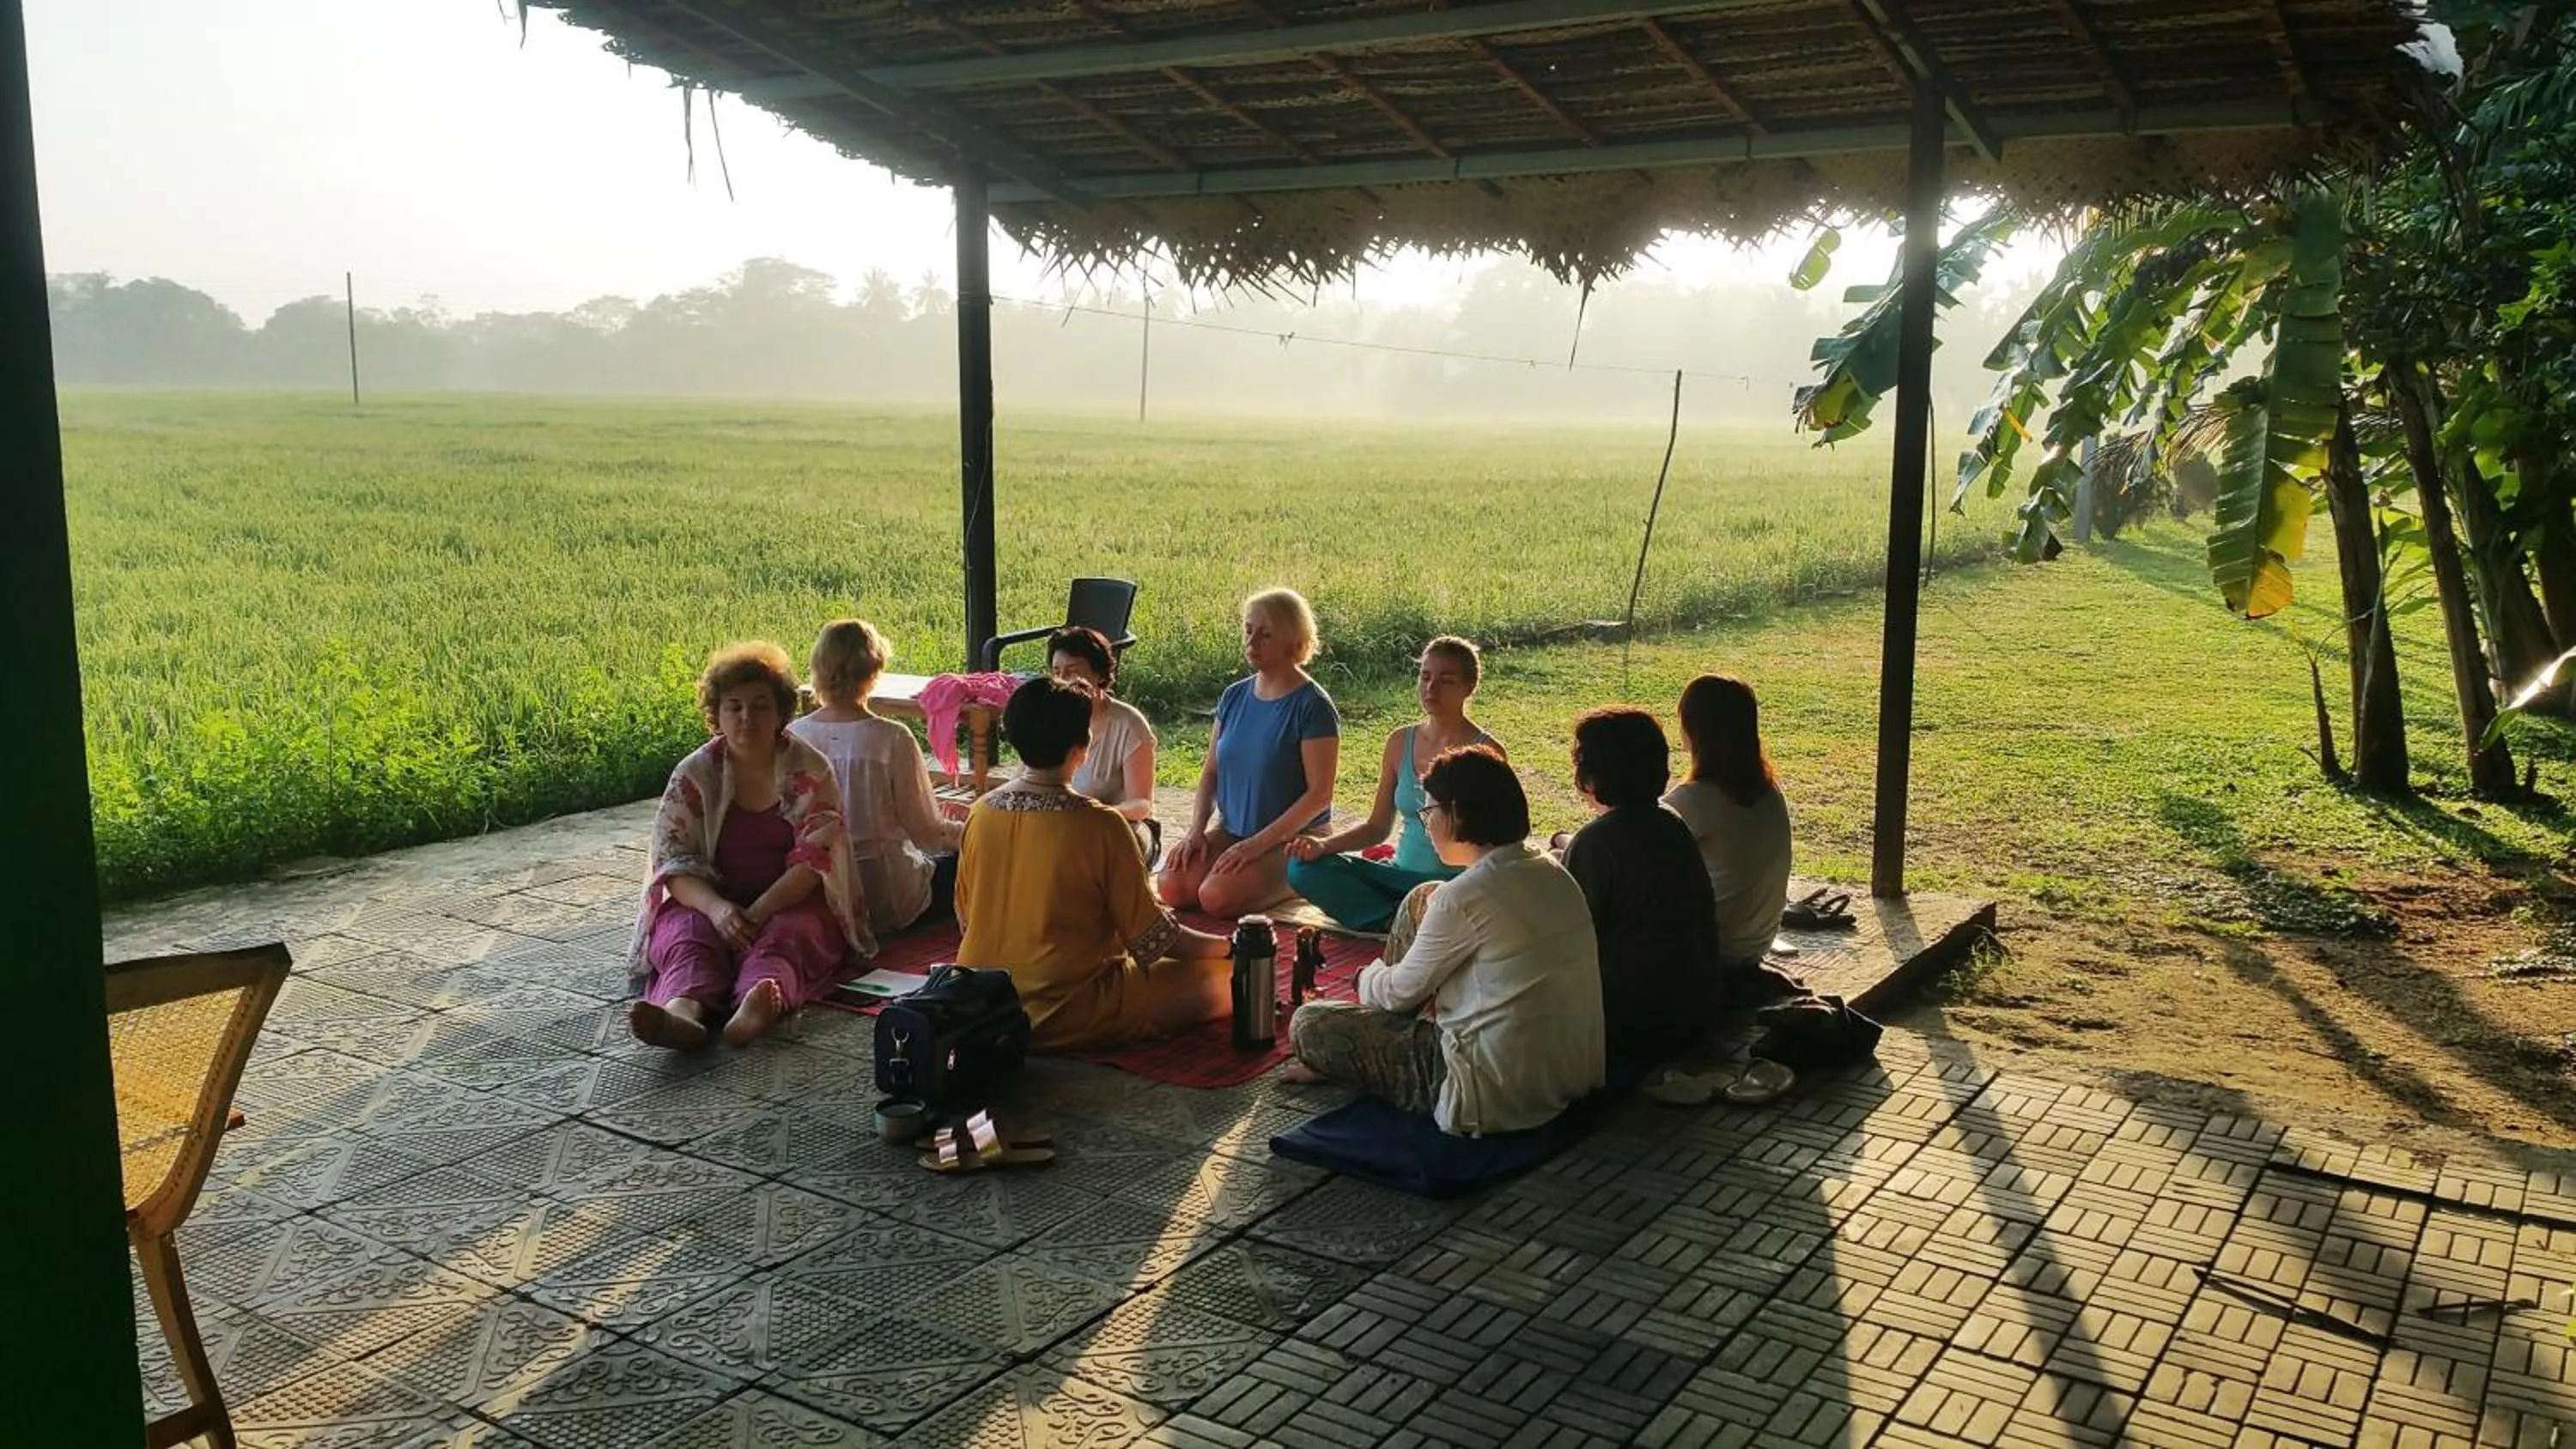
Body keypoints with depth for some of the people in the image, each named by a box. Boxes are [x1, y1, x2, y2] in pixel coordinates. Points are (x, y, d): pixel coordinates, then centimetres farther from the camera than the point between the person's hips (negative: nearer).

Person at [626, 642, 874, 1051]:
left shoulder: (810, 771, 0)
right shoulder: (695, 773, 5)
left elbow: (814, 859, -9)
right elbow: (672, 860, -4)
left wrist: (758, 911, -24)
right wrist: (716, 907, -24)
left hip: (793, 903, -2)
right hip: (710, 900, 2)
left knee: (783, 936, -34)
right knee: (686, 934, -30)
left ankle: (758, 1007, -66)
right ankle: (683, 1009, -62)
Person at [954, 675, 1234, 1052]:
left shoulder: (980, 813, -3)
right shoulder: (1099, 825, -18)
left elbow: (966, 917, 8)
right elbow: (1152, 937, -12)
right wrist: (1228, 946, 3)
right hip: (1064, 1019, -7)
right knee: (1221, 980, 0)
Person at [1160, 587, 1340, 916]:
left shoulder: (1312, 706, -12)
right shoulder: (1234, 696, 7)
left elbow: (1319, 793, -16)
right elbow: (1211, 772, 13)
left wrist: (1257, 845, -20)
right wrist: (1197, 831, -3)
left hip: (1291, 839, -6)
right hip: (1230, 830, 6)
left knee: (1217, 897, -28)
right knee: (1173, 887, -18)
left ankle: (1292, 886, 0)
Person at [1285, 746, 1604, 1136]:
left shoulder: (1465, 897, -22)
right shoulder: (1554, 874, 3)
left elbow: (1401, 992, -8)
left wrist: (1367, 978, 15)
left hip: (1497, 1098, -9)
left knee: (1308, 1024, -2)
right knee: (1423, 901, 19)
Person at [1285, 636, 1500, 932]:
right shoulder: (1400, 743, 7)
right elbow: (1377, 827, 11)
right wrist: (1324, 845, -5)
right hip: (1402, 875, 6)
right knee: (1303, 867, -12)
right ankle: (1398, 922, -13)